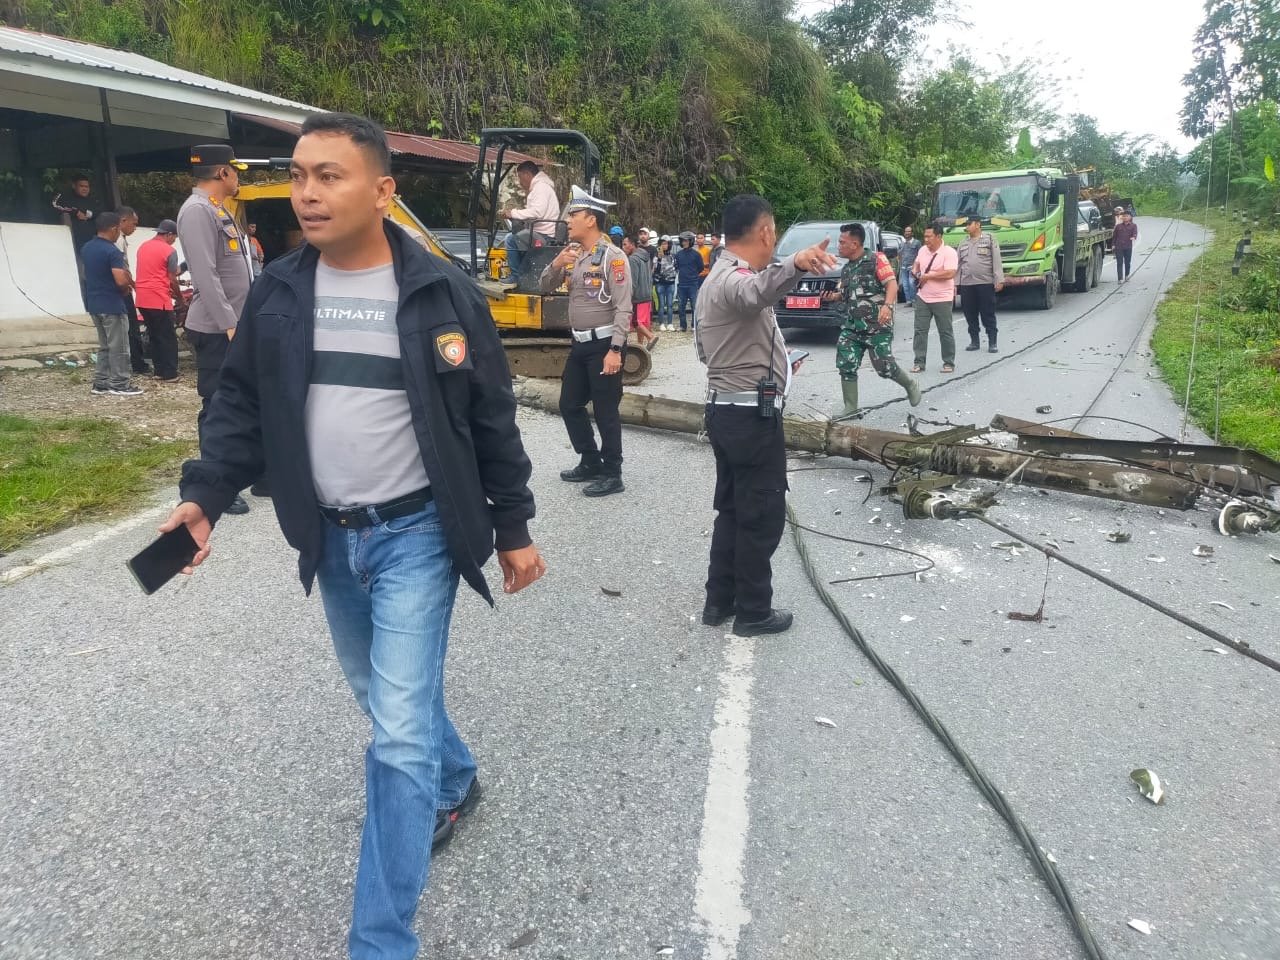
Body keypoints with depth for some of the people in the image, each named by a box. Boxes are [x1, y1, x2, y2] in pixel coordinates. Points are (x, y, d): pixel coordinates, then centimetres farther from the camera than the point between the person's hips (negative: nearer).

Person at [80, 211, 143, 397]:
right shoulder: (112, 251, -18)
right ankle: (119, 384, 3)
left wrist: (125, 282, 13)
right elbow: (121, 280, -27)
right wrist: (126, 289, -3)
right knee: (118, 347, 0)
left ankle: (100, 383, 17)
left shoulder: (86, 249, 9)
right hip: (112, 305, -8)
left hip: (94, 304, 8)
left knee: (104, 346, 16)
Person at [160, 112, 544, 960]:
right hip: (331, 538, 5)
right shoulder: (277, 293, 2)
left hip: (415, 533, -5)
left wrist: (514, 528, -1)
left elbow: (493, 420, -3)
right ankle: (455, 782, 51)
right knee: (386, 698, 22)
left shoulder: (443, 295, -9)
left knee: (399, 730, -6)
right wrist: (204, 494, -7)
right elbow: (243, 406, 8)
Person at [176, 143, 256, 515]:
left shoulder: (219, 211, 18)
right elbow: (205, 276, -23)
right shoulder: (197, 211, -14)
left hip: (236, 326, 10)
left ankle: (253, 471, 27)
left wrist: (240, 321, 19)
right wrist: (228, 325, -25)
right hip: (217, 331, -10)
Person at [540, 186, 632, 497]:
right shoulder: (572, 253, 10)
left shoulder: (612, 256, -13)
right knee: (570, 405, 14)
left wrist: (615, 350, -23)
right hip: (580, 344, 8)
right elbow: (546, 288, 15)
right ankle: (590, 463, 29)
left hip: (604, 344, -8)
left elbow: (623, 308, -17)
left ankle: (612, 475, 10)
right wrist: (556, 264, -5)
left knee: (605, 411, -2)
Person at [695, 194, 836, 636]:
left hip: (726, 409, 10)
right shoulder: (735, 278, -18)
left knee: (732, 509, 17)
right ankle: (753, 612, 12)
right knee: (762, 516, 1)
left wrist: (770, 365, 28)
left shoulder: (716, 278, 15)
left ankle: (720, 601, 25)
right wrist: (794, 265, -63)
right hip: (752, 415, -10)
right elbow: (755, 291, -44)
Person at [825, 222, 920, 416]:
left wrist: (887, 305, -34)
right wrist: (833, 296, 6)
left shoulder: (876, 259, -7)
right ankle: (851, 408, 3)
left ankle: (911, 386, 25)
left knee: (884, 367, -4)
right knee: (846, 366, -5)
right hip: (851, 326, 7)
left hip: (877, 325, -7)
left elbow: (892, 283, -16)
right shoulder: (846, 268, 15)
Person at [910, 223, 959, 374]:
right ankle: (919, 362, 7)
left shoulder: (949, 252, -12)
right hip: (923, 298, 6)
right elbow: (916, 264, 27)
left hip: (942, 299, -5)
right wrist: (915, 272, 4)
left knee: (945, 332, 4)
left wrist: (928, 276, -17)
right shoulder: (922, 250, 8)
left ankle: (949, 363, 14)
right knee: (920, 330, 2)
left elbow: (950, 273, -22)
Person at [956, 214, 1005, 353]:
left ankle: (992, 343, 3)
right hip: (966, 284, 4)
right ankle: (974, 341, 17)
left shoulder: (989, 240, 3)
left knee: (988, 315, -2)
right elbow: (956, 264, 15)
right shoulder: (963, 244, 16)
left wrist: (999, 280, -10)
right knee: (970, 315, 7)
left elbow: (996, 261, -3)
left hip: (985, 284, -4)